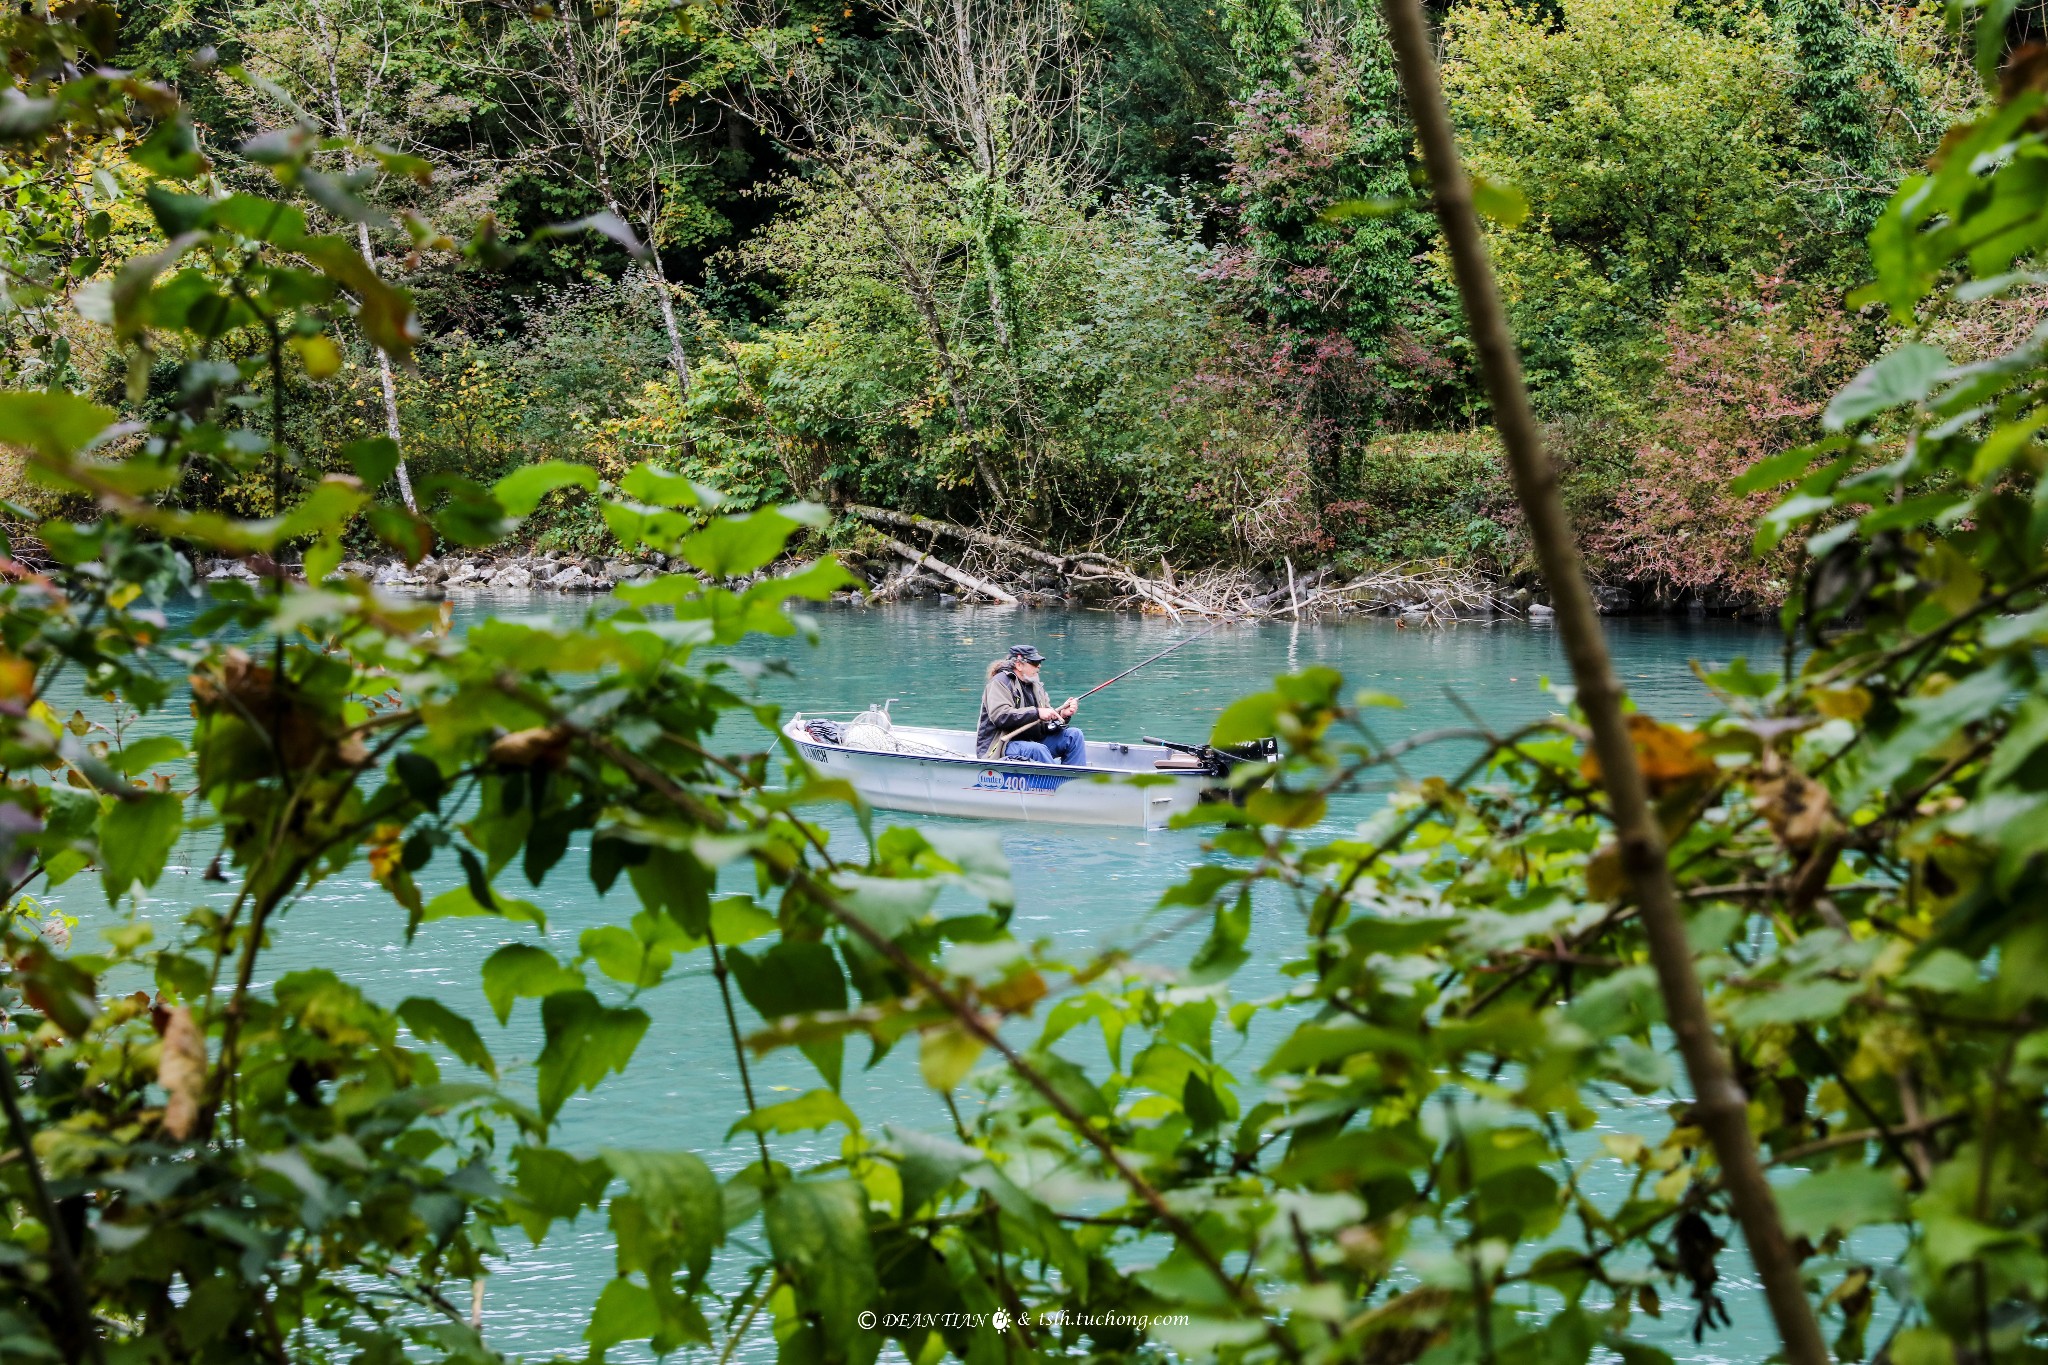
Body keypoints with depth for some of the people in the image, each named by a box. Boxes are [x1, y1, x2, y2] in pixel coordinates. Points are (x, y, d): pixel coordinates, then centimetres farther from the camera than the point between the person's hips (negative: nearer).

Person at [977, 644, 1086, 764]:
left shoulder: (1035, 686, 17)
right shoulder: (1001, 682, -8)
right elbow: (1000, 716, -24)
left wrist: (1061, 714, -8)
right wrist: (1037, 713, -25)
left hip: (1033, 742, 8)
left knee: (1074, 735, -4)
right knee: (1037, 749, -36)